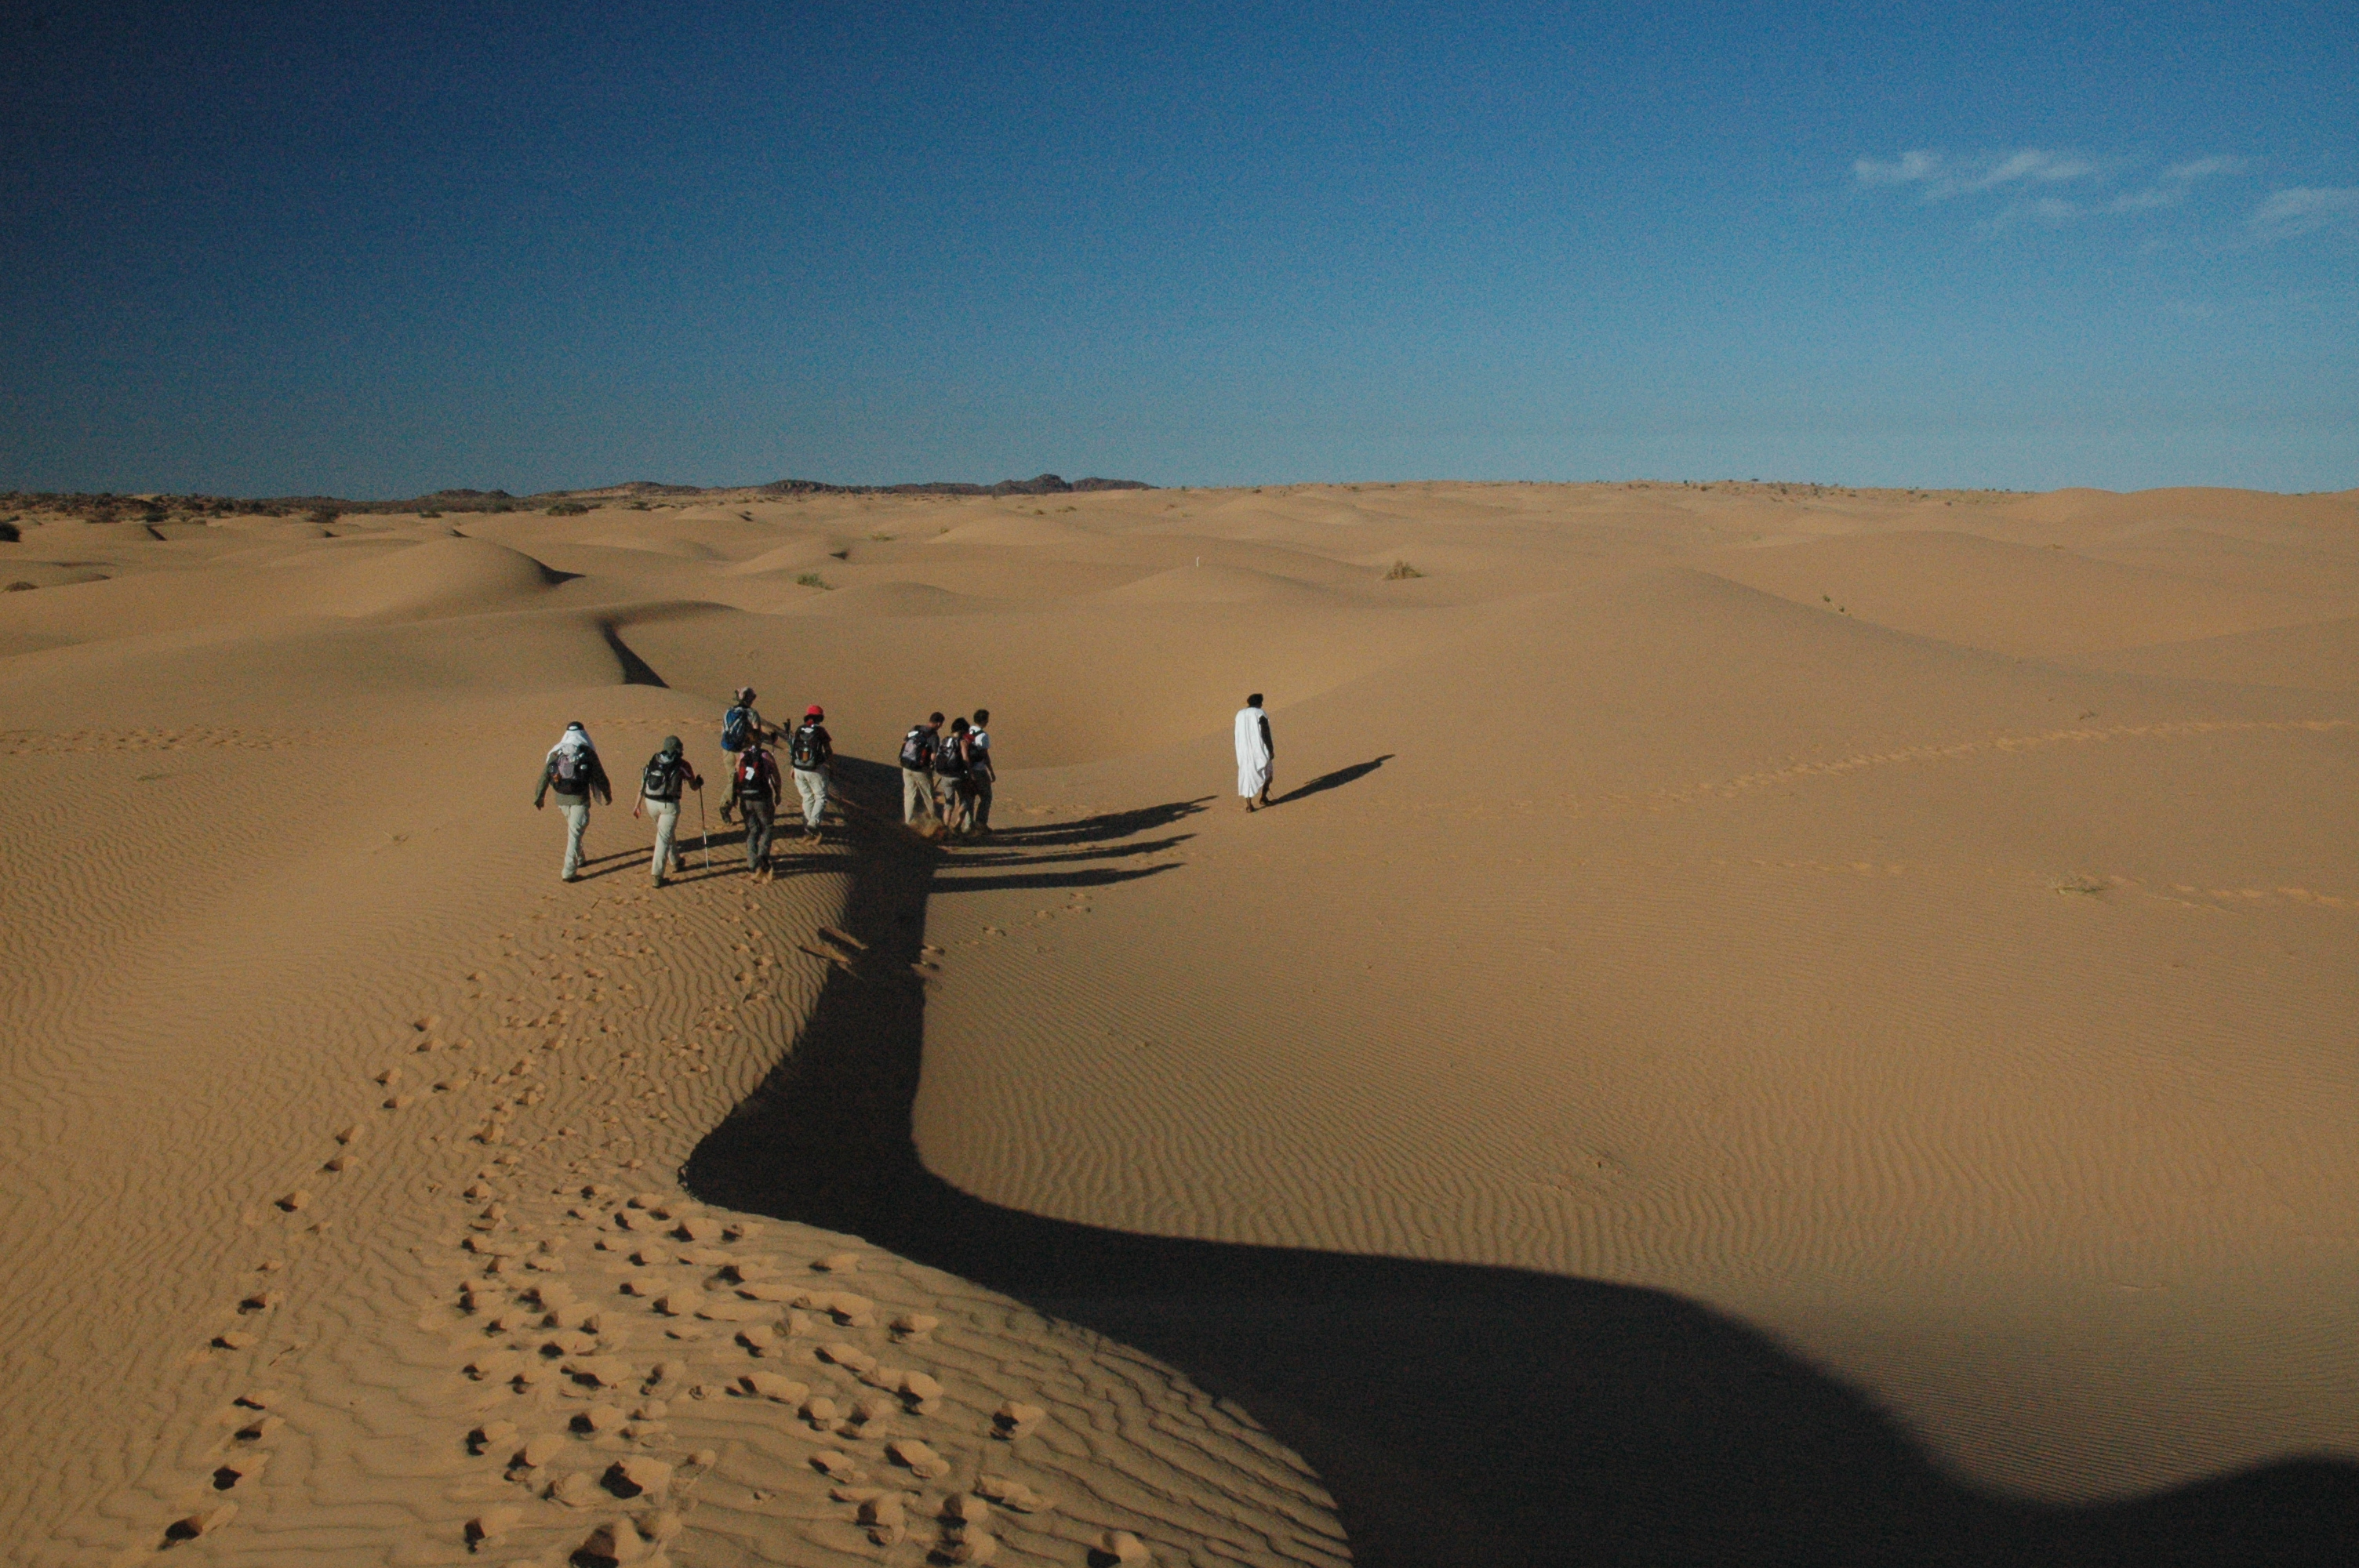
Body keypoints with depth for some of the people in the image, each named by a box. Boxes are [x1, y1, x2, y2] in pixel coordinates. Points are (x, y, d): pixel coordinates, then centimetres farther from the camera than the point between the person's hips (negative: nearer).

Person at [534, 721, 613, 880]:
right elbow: (600, 776, 0)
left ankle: (578, 859, 38)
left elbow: (545, 775, 6)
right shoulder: (588, 753, -4)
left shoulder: (556, 752, 5)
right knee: (575, 833, -3)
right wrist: (607, 794, 14)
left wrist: (539, 797, 15)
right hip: (580, 798, -4)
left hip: (562, 798, 4)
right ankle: (569, 871, -8)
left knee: (573, 828, 26)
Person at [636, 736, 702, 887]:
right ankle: (657, 875, -6)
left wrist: (637, 806, 13)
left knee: (667, 832, 26)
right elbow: (694, 787, 8)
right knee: (663, 838, -2)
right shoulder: (681, 764, 0)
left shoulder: (653, 761, 12)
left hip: (650, 803, 5)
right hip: (669, 805, -5)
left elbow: (642, 784, 9)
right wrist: (699, 782, 32)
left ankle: (675, 862, 39)